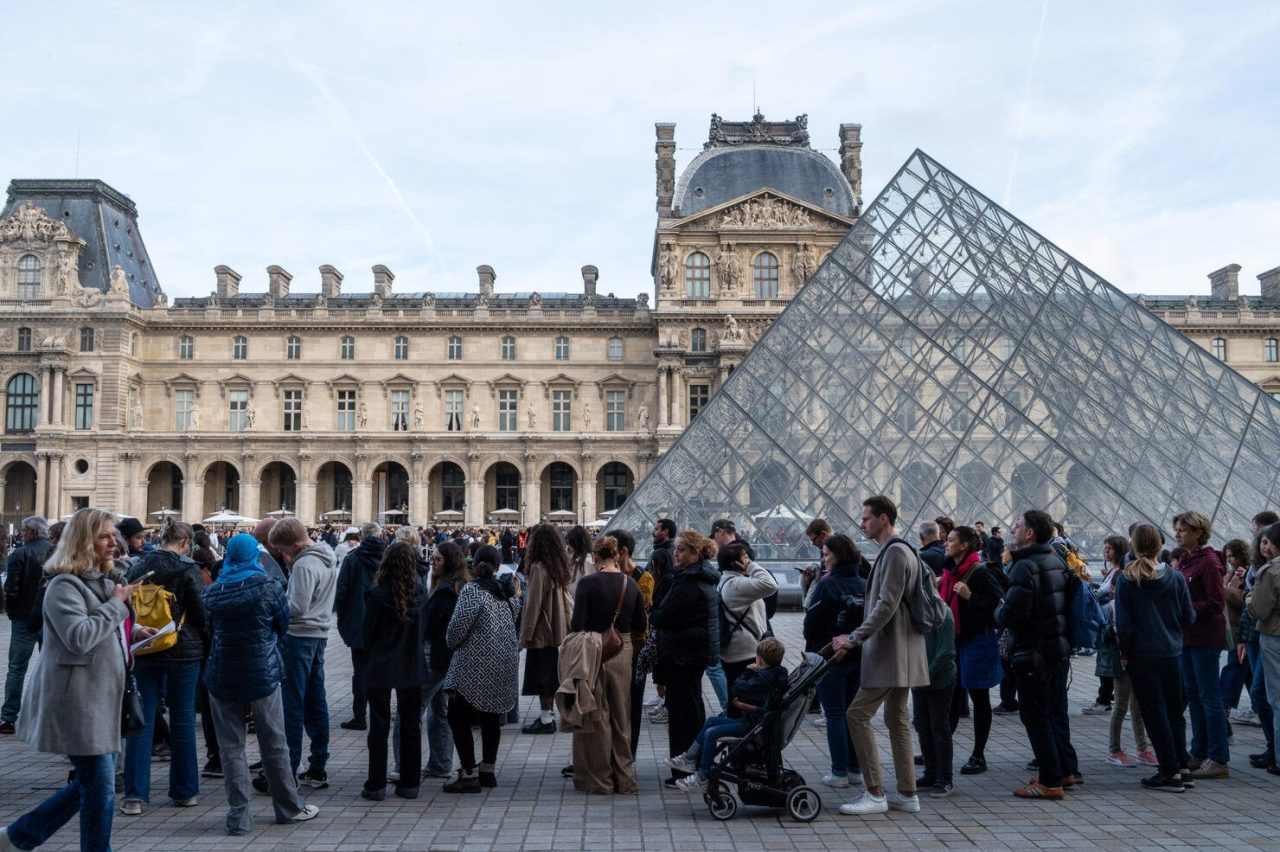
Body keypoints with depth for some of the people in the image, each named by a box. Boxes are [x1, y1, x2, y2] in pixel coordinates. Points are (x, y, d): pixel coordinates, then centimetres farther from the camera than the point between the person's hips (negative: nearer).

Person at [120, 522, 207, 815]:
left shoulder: (139, 567, 4)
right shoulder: (187, 569, -10)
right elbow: (201, 611, -10)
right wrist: (208, 642, 6)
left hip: (144, 651, 3)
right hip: (183, 651, -3)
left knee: (142, 719, 6)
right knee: (182, 719, 7)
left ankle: (134, 796, 2)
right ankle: (185, 791, 15)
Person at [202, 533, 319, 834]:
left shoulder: (212, 592, -3)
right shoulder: (267, 586, -9)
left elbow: (209, 631, 7)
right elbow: (283, 625, 0)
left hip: (222, 677, 2)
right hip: (262, 673, -2)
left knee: (231, 747, 7)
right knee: (274, 744, 10)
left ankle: (238, 816, 7)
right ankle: (289, 807, 21)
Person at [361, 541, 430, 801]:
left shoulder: (378, 595, -15)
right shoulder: (420, 592, -7)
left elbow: (368, 631, -5)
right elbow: (424, 629, 3)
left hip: (382, 666, -3)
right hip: (412, 665, 3)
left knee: (379, 725, 6)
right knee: (411, 725, 11)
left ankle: (376, 785, 9)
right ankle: (409, 784, 15)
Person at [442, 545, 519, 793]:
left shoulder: (472, 590, -13)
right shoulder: (505, 593, 8)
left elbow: (458, 628, -15)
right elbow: (514, 622, 12)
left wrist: (451, 642, 4)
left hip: (475, 666, -7)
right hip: (504, 663, 7)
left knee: (459, 717, 0)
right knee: (491, 717, 16)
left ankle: (469, 774, -2)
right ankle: (488, 770, 23)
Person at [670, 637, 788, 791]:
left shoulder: (765, 677, -23)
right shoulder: (778, 672, 7)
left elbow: (738, 688, -23)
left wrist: (747, 671, -8)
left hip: (753, 725, -11)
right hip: (752, 720, 11)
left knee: (711, 733, -14)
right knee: (711, 721, 15)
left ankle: (702, 780, -6)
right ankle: (690, 759, 19)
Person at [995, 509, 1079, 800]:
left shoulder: (1025, 566, -19)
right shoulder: (1057, 561, 10)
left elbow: (1013, 613, -26)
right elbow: (1068, 603, 18)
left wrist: (998, 613, -6)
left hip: (1033, 652, -9)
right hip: (1060, 647, 9)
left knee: (1035, 715, -1)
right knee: (1056, 710, 19)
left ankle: (1050, 781, 2)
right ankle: (1067, 770, 28)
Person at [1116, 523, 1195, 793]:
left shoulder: (1126, 580, -11)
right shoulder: (1176, 577, -3)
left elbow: (1123, 622, -11)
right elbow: (1189, 617, 3)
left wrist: (1124, 652, 1)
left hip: (1142, 656, -3)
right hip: (1173, 654, 4)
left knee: (1154, 712, 3)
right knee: (1174, 711, 16)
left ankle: (1170, 773, 4)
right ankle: (1181, 766, 20)